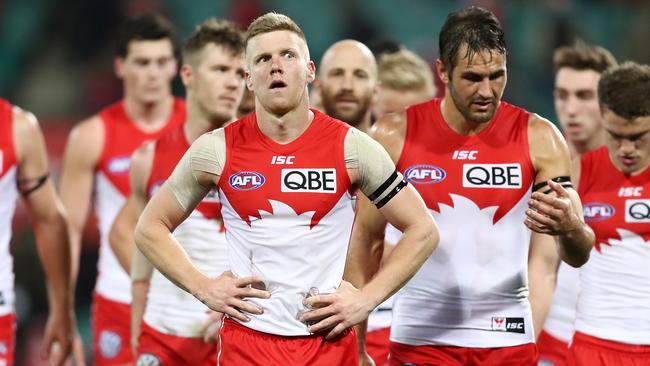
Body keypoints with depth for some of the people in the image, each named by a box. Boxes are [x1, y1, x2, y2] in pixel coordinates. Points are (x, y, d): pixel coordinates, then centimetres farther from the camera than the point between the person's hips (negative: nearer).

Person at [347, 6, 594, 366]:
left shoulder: (538, 137, -4)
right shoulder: (395, 135, -4)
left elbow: (578, 256, -3)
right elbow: (365, 237, 3)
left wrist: (570, 227, -27)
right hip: (419, 337, 0)